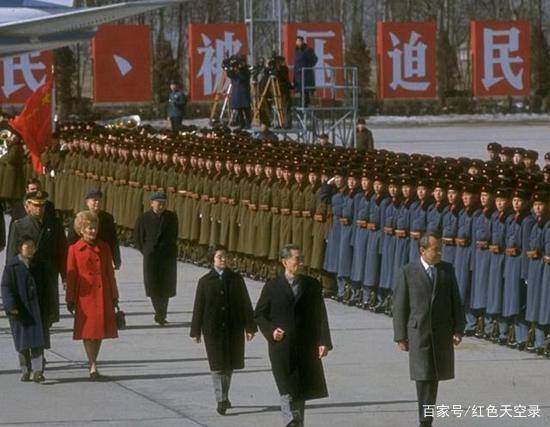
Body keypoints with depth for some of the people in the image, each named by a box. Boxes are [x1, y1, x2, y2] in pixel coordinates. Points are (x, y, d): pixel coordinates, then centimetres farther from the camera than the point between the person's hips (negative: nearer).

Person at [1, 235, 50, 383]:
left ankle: (38, 370, -9)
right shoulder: (12, 266, -5)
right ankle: (25, 371, 16)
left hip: (37, 310, 3)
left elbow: (44, 288, 17)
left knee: (38, 341, -6)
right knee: (23, 342, 5)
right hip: (20, 310, -3)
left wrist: (45, 309, 13)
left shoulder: (37, 266, 9)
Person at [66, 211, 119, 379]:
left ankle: (93, 363, 20)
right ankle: (93, 366, -3)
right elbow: (71, 275, 0)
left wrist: (114, 295, 10)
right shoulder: (74, 250, -2)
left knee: (100, 328, 5)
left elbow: (110, 272, 12)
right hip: (85, 295, -3)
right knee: (88, 330, -4)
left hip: (103, 294, 3)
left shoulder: (104, 247, 8)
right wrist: (70, 299, -3)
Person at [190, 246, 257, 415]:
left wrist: (250, 327, 3)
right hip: (213, 330, -2)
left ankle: (224, 397, 27)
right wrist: (196, 331, 0)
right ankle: (221, 400, -4)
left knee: (229, 365, 11)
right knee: (218, 365, -6)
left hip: (234, 328, 2)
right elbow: (198, 307, 2)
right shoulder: (205, 281, 0)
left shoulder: (236, 279, 4)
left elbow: (245, 304, 6)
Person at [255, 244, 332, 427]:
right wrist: (270, 331, -11)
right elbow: (259, 314, 8)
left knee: (301, 391, 11)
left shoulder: (312, 285, 7)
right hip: (281, 348, -3)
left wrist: (324, 342, -6)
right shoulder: (272, 286, 2)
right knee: (287, 391, -12)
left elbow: (320, 316, 5)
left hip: (306, 348, 3)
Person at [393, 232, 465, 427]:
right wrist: (401, 336, -4)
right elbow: (399, 306, -1)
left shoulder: (447, 270, 7)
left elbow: (456, 301, 8)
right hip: (418, 332, -3)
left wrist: (458, 329, 0)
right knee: (423, 377, -9)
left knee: (434, 376, 9)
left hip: (442, 333, 3)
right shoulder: (407, 272, -3)